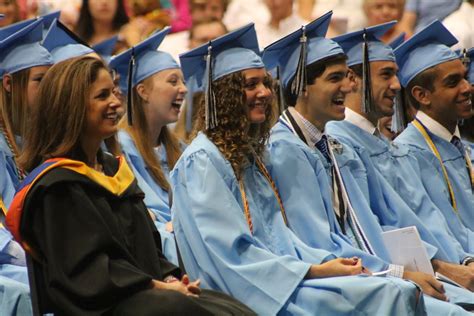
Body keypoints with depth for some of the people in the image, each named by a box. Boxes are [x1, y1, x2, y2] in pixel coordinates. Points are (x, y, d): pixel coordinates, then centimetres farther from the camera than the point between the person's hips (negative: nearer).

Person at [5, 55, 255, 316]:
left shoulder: (113, 168, 22)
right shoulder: (57, 184, -6)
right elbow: (87, 268, -14)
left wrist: (169, 280, 1)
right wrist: (160, 287, -14)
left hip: (147, 294, 8)